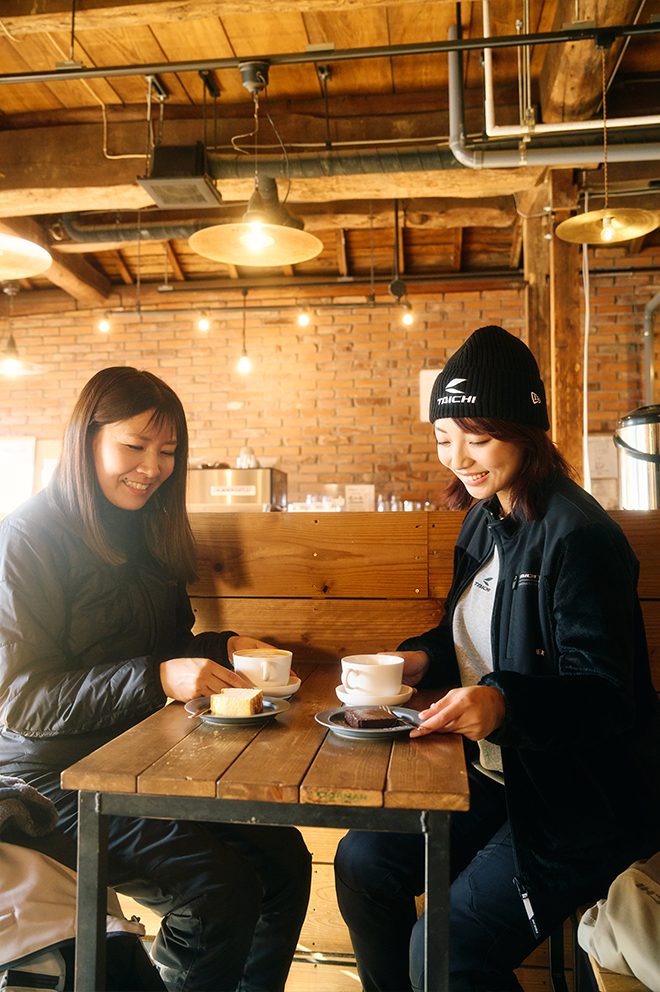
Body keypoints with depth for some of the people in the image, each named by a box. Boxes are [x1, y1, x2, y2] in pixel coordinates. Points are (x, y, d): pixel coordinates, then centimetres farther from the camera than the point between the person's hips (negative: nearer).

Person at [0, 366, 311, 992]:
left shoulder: (146, 533, 10)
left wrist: (221, 648, -4)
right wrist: (157, 680, -28)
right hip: (53, 776, -7)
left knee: (285, 858, -6)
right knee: (222, 887, -19)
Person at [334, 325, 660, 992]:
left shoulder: (576, 535, -21)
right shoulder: (485, 520, 6)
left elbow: (604, 692, -22)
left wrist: (504, 703, -38)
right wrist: (423, 660, -3)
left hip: (581, 803, -8)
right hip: (493, 777, 8)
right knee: (362, 861, 5)